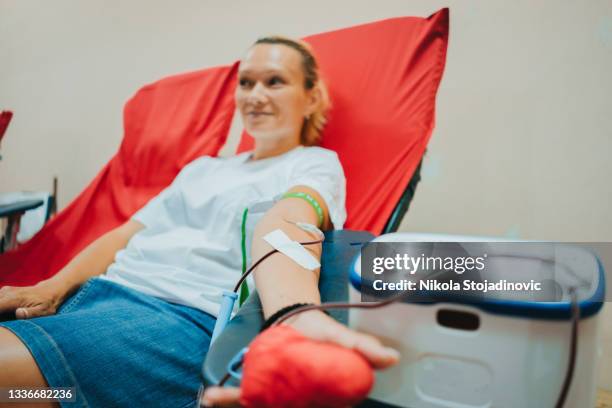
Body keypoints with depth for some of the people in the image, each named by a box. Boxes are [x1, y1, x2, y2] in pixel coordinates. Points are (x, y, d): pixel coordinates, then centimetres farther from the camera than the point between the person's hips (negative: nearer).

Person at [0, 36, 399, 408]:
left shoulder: (315, 163, 6)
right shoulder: (203, 167, 26)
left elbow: (285, 224, -18)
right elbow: (126, 233, 19)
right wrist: (53, 287, 2)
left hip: (187, 315, -7)